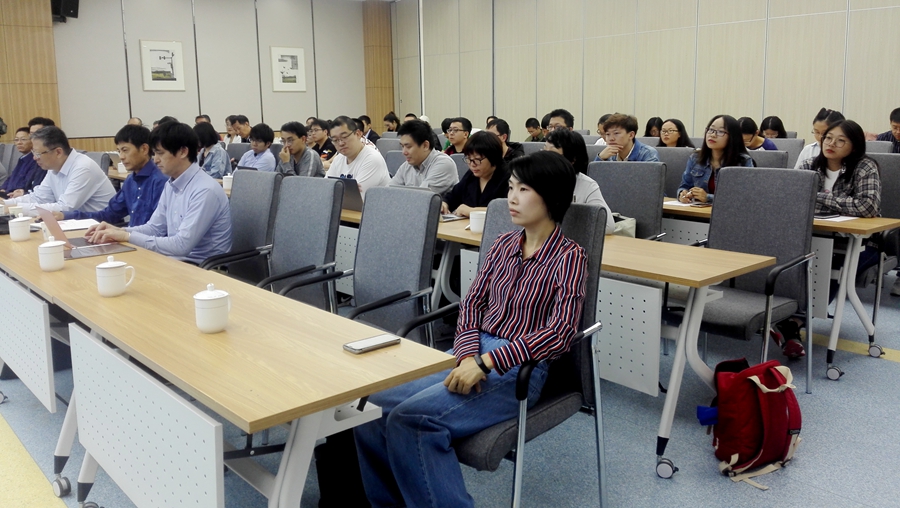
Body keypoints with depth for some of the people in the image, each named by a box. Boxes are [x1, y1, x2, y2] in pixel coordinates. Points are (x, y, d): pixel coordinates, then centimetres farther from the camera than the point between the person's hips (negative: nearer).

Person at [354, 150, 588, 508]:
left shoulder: (568, 257, -8)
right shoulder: (504, 245, 11)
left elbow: (561, 331, -19)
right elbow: (472, 302, 8)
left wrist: (485, 362, -24)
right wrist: (467, 356, -12)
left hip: (519, 368, -6)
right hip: (473, 353, 6)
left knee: (410, 418, -26)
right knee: (372, 407, -12)